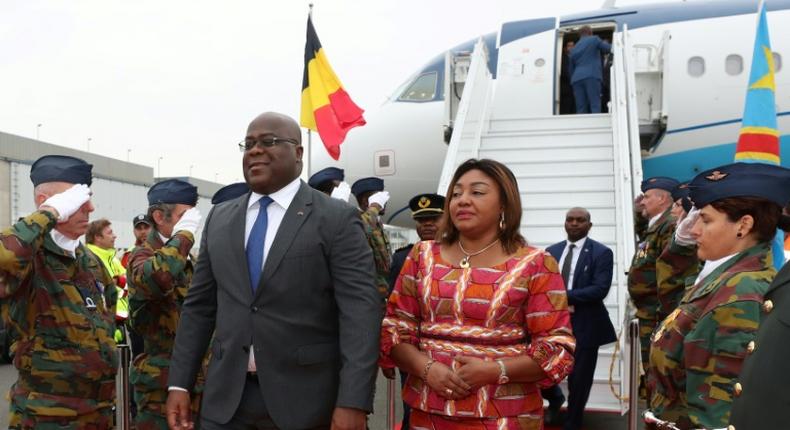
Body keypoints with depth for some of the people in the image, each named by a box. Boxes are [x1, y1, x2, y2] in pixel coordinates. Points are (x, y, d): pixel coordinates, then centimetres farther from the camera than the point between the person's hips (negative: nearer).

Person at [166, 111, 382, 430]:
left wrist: (353, 402, -20)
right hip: (225, 397, 4)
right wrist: (179, 382, 6)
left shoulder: (337, 219, -6)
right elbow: (199, 306, 12)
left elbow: (360, 310, -13)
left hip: (303, 398, -4)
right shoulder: (219, 219, 10)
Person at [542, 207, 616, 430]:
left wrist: (564, 297, -19)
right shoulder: (551, 252, 9)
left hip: (584, 326, -3)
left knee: (578, 383, 7)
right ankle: (555, 398, 36)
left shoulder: (601, 253, -5)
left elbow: (600, 289, -16)